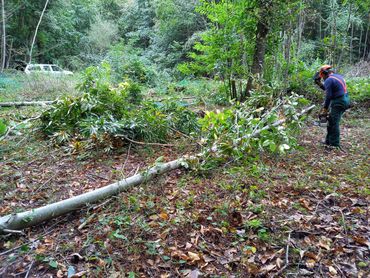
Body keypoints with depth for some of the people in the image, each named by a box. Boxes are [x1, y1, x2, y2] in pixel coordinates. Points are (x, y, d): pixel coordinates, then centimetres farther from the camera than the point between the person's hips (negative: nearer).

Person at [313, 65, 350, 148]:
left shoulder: (328, 80, -12)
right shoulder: (338, 76, 16)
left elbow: (328, 96, -16)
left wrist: (325, 109, -9)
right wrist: (320, 84, 23)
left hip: (338, 102, -9)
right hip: (345, 100, 10)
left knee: (334, 123, -3)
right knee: (331, 121, 17)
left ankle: (335, 144, 1)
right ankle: (329, 141, 24)